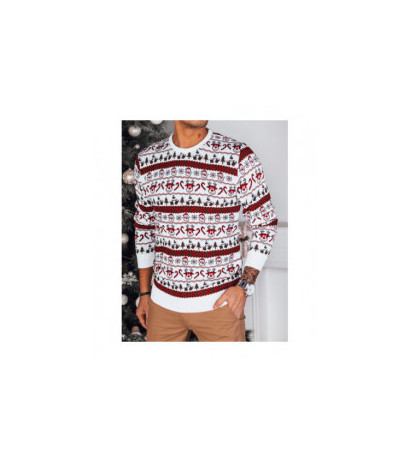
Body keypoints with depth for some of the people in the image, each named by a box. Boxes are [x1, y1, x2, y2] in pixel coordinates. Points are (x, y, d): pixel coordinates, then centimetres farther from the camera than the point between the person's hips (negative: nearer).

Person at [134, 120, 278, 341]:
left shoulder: (239, 157, -9)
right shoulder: (146, 161, 2)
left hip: (219, 301, -3)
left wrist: (244, 286, -12)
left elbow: (265, 223, -3)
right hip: (163, 301, 3)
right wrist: (144, 293, 13)